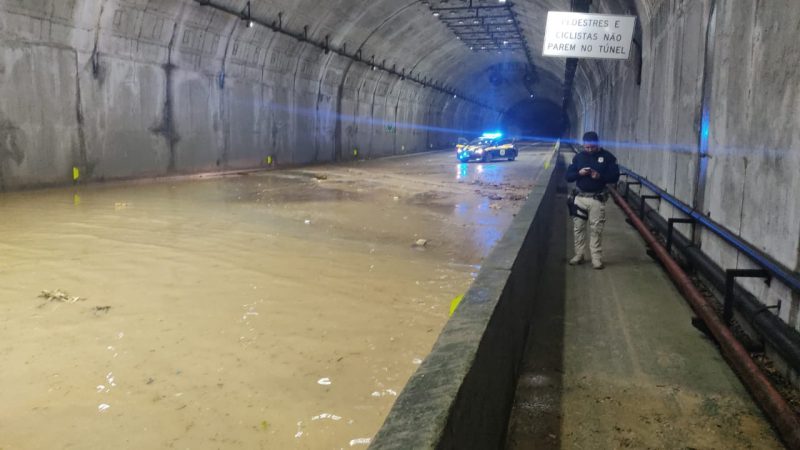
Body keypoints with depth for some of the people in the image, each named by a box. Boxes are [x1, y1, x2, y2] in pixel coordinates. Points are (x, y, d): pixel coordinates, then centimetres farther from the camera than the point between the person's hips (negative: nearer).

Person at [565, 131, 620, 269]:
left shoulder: (607, 157, -3)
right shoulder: (578, 157, 5)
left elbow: (615, 176, -5)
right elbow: (568, 176, 4)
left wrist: (600, 176, -22)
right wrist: (579, 173, -16)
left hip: (597, 199, -3)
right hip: (580, 197, 3)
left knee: (596, 229, 0)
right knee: (578, 227, 6)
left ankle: (596, 257, 7)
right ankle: (578, 255, 17)